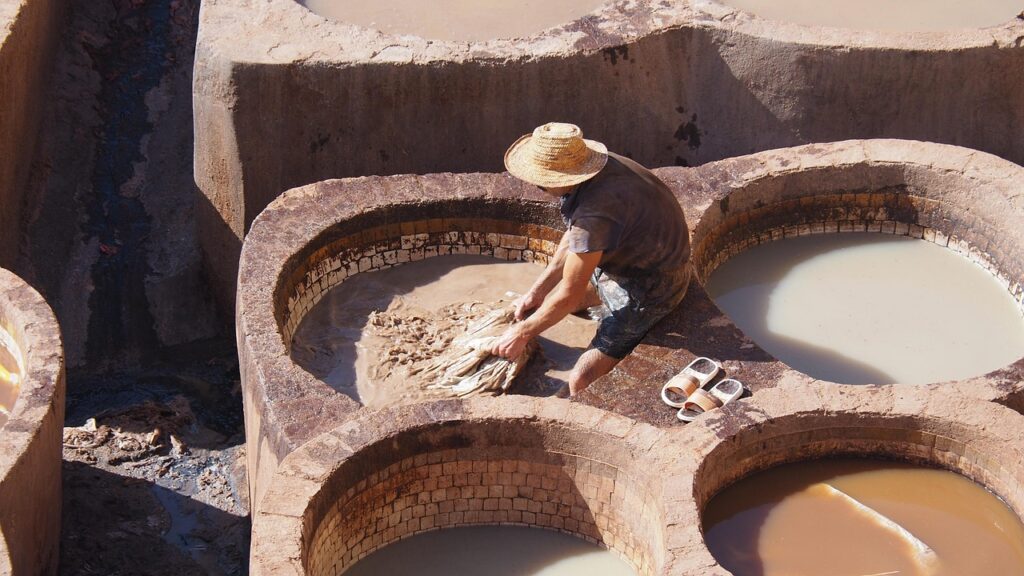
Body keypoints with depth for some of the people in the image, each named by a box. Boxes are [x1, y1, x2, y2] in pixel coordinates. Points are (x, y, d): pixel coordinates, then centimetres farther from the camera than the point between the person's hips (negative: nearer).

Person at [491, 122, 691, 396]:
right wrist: (538, 290, 8)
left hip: (651, 287, -10)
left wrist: (521, 334, -12)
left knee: (582, 383, -15)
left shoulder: (596, 213, -37)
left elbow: (569, 295, -26)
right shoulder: (594, 164, -10)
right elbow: (572, 239, 8)